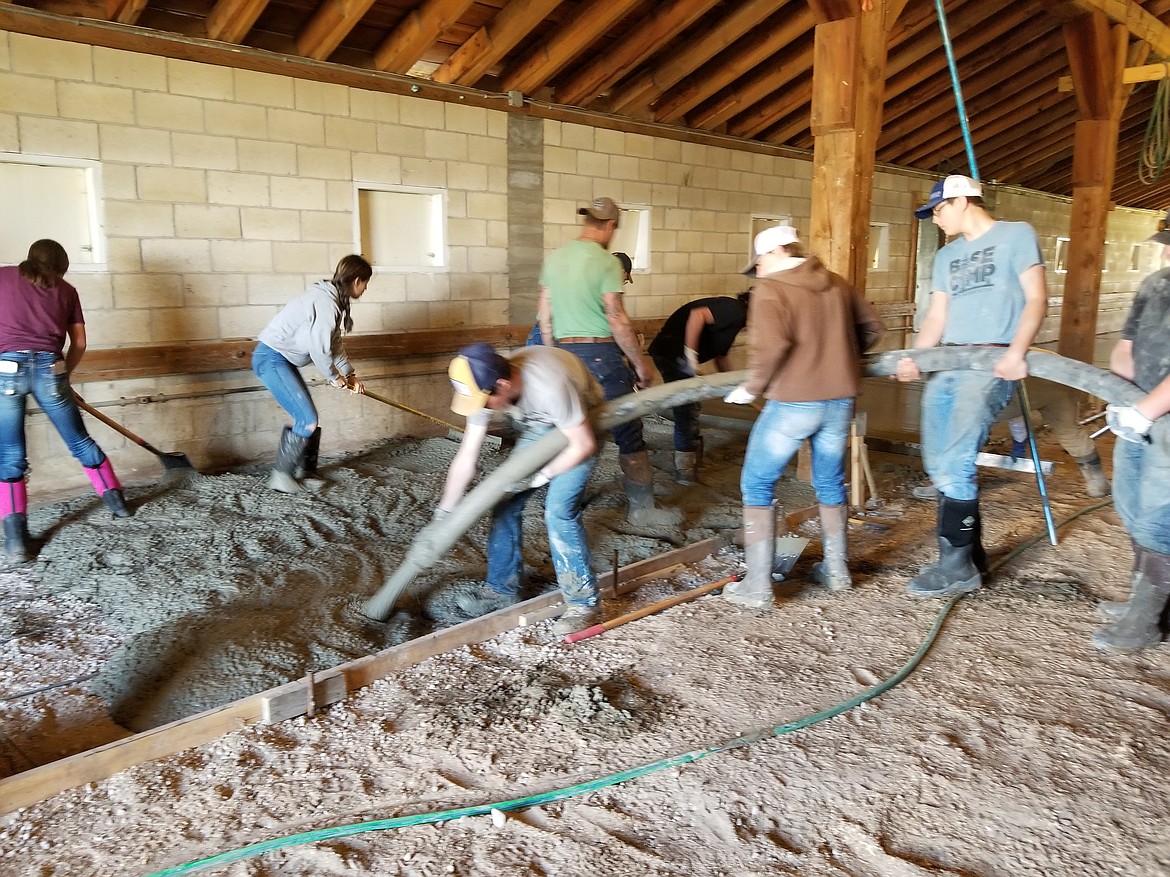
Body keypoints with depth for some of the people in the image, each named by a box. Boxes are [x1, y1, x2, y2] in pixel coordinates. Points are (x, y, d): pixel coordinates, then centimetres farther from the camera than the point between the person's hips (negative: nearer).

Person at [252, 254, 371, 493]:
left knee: (308, 418, 10)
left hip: (281, 359, 10)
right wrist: (335, 377, -5)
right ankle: (281, 475, 3)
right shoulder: (327, 303, -22)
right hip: (271, 359, -10)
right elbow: (319, 350, -21)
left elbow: (334, 343, 16)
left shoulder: (332, 298, 10)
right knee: (307, 419, -10)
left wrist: (349, 374, 11)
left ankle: (304, 472, 21)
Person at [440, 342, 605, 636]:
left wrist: (540, 477, -23)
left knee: (559, 510, -18)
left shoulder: (549, 385, -42)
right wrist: (442, 516, -12)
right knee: (506, 502, 0)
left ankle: (584, 603, -3)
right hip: (541, 427, 6)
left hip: (582, 429, -6)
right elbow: (465, 458, -14)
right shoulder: (485, 388, -22)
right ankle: (502, 589, 17)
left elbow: (584, 444, -28)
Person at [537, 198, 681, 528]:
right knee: (629, 433, 2)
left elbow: (545, 318, 11)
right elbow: (617, 321, -14)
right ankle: (642, 508, 8)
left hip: (564, 353, 7)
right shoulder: (605, 262, -12)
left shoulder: (554, 258, 8)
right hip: (600, 354, -7)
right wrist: (641, 364, -6)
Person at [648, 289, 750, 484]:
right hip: (673, 354, -11)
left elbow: (720, 356, 27)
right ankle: (685, 472, 5)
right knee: (687, 412, -4)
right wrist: (691, 354, -26)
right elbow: (697, 314, -29)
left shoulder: (734, 315, 19)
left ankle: (691, 464, 33)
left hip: (673, 354, 11)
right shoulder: (735, 311, -13)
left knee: (691, 410, 20)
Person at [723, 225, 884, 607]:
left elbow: (771, 344, -24)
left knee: (757, 485, 5)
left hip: (793, 402, -6)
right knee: (830, 484, 22)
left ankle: (757, 587, 3)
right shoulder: (836, 283, 11)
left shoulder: (770, 288, -9)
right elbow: (872, 326, 20)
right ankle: (837, 571, 32)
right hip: (840, 400, 6)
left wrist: (751, 387, -11)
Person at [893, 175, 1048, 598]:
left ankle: (957, 566, -9)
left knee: (955, 463, -18)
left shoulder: (1016, 235, 4)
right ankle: (971, 556, 16)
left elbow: (1037, 299, -3)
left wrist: (1016, 351, -18)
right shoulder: (946, 257, 22)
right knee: (939, 466, 4)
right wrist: (913, 359, 1)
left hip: (992, 364, -7)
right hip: (946, 367, 7)